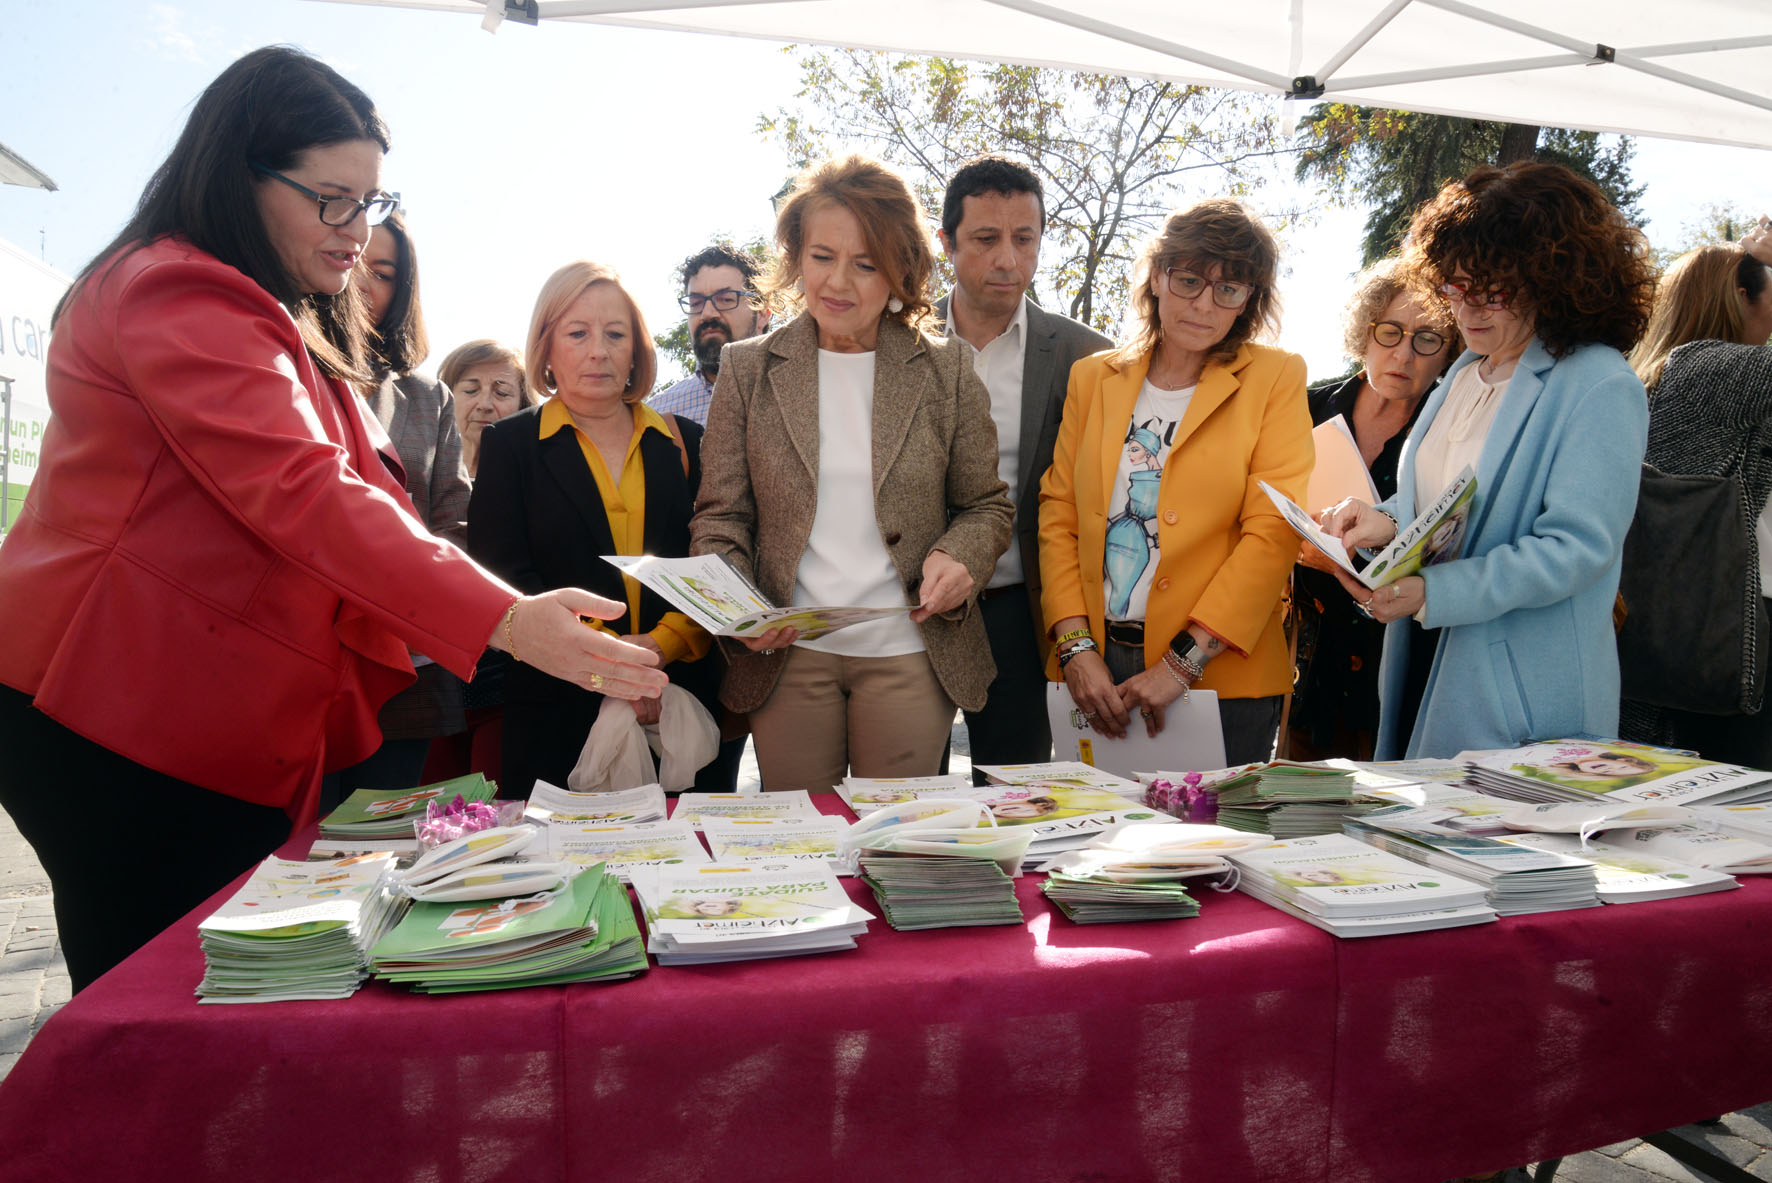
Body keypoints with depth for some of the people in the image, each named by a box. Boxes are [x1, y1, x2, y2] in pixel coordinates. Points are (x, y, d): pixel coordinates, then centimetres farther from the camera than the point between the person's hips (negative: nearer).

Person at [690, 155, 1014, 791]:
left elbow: (987, 507, 8)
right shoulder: (748, 369, 3)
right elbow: (720, 515, 4)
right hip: (788, 654, 1)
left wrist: (959, 559, -13)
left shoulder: (947, 372, 2)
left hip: (908, 656, 0)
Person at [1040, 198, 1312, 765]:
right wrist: (1076, 647, -6)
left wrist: (1184, 661, -14)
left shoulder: (1276, 379, 2)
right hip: (1096, 673, 3)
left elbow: (1273, 533, -8)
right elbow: (1058, 517, 7)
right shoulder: (1093, 377, 11)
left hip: (1221, 676, -2)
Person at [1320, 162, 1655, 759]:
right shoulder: (1469, 371, 12)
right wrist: (1387, 521, -5)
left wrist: (1433, 593, -27)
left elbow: (1577, 548, -20)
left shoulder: (1602, 390, -12)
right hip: (1426, 663, 7)